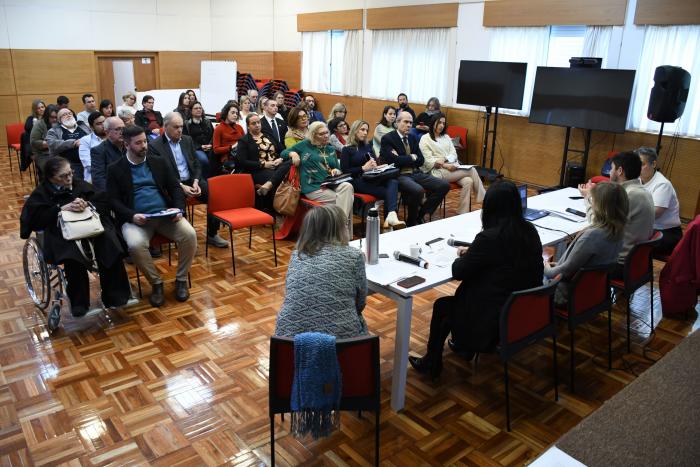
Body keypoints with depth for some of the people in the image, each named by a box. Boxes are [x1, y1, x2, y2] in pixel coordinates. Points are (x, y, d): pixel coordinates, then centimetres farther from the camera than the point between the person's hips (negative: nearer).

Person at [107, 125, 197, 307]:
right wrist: (132, 216, -17)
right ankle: (156, 283, -9)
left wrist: (178, 208, -7)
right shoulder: (115, 169, 7)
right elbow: (114, 200, 1)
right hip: (136, 218, -2)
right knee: (135, 244, -34)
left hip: (166, 215, 2)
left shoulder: (159, 162, 16)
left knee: (189, 234, -26)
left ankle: (181, 279, -5)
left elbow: (175, 187, 13)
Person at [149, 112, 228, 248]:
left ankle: (212, 234, -4)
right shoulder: (154, 146, -5)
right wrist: (181, 186, -21)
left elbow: (196, 164, 12)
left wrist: (196, 182, -8)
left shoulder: (187, 140, 11)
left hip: (192, 180, 5)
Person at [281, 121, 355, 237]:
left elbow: (338, 169, 23)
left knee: (347, 187, -32)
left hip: (331, 184, 4)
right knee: (346, 198, -28)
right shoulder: (305, 145, 12)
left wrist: (336, 171, -1)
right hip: (314, 187, -4)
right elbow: (283, 153, 17)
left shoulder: (331, 149, 22)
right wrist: (293, 153, -5)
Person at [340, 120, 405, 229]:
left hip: (372, 178, 5)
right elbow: (344, 171, -3)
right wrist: (363, 168, -12)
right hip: (358, 181, -5)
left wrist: (374, 165, -2)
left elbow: (375, 161, 23)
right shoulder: (347, 150, 7)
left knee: (393, 181, -30)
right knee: (387, 192, -29)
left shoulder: (368, 146, 25)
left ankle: (391, 215, -50)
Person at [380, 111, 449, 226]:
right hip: (399, 175, -7)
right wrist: (412, 158, -4)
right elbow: (394, 160, -16)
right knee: (417, 190, -36)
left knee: (444, 186, -9)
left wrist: (403, 159, -6)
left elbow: (420, 160, 10)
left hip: (416, 173, 7)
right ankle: (411, 222, -9)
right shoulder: (387, 138, -3)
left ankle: (421, 216, 1)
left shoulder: (412, 137, 18)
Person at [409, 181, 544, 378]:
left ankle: (432, 363, 31)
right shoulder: (529, 230, -3)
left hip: (495, 316, -7)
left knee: (441, 306, 17)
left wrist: (464, 256, 7)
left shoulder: (489, 238, -24)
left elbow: (459, 272, -14)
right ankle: (465, 345, 42)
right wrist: (472, 252, 9)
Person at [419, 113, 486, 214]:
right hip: (438, 171, -5)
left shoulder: (446, 137, 21)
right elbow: (428, 160, -7)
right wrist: (445, 166, -19)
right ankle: (484, 200, -18)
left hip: (452, 168, 5)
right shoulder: (425, 139, 2)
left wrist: (445, 160, -12)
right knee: (472, 170, -23)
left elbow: (454, 154, 11)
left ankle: (462, 214, -26)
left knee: (468, 181, -27)